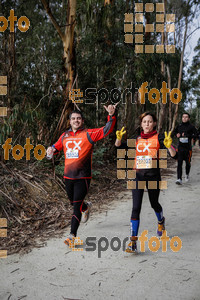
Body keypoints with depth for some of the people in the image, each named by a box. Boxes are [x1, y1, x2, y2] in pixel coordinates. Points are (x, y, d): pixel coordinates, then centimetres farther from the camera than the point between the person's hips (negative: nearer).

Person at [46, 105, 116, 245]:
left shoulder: (89, 134, -4)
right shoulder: (65, 136, 10)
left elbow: (107, 130, -13)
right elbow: (57, 146, 21)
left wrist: (111, 116, -28)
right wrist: (52, 150, -2)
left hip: (83, 177, -5)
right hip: (68, 176, 5)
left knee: (77, 205, -6)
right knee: (73, 202, 21)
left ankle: (72, 235, 2)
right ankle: (86, 207, 54)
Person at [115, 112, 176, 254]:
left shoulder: (158, 138, -3)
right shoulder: (137, 139, 8)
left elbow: (173, 154, -11)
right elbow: (119, 146, 6)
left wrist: (169, 145, -32)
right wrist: (119, 138, -16)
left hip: (153, 176, -2)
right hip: (138, 176, 2)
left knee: (154, 204, 18)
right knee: (136, 208, -7)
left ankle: (161, 221, 53)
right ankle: (133, 241, -3)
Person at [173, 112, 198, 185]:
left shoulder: (191, 127, -3)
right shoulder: (179, 126, 8)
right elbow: (174, 132, 24)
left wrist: (187, 135, -17)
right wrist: (177, 134, 2)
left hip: (188, 148, -2)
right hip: (180, 147, 2)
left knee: (188, 163, 11)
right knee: (179, 163, -8)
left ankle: (187, 174, 40)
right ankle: (179, 179, -10)